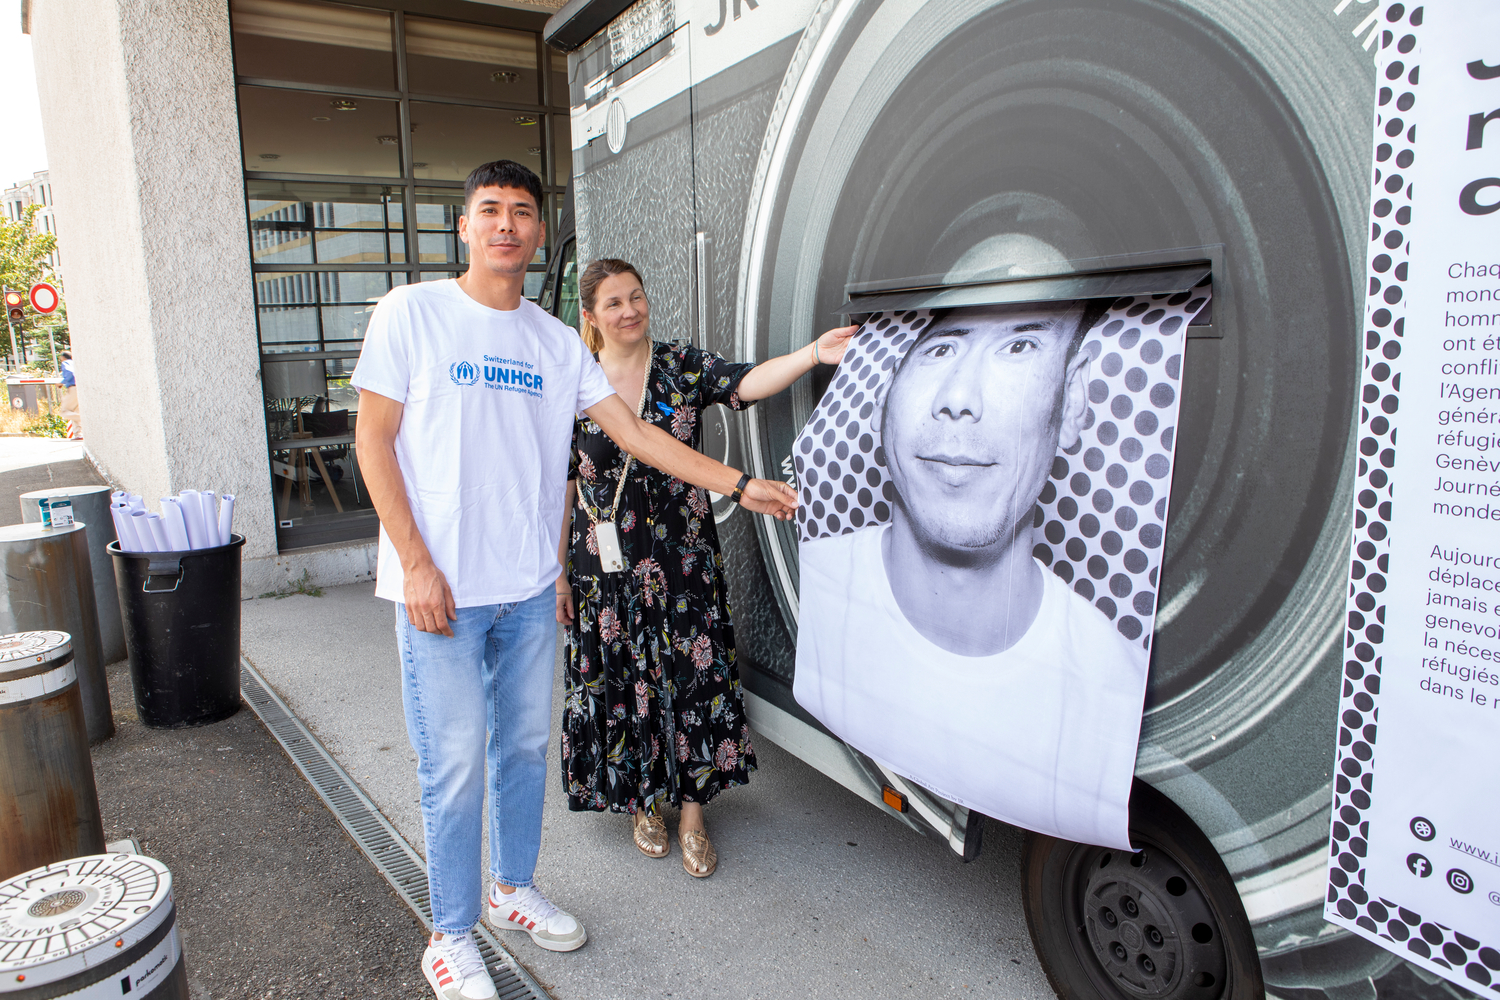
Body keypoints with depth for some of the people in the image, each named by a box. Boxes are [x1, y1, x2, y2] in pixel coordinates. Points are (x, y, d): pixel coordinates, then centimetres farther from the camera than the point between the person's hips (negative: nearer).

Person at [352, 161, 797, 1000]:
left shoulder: (557, 343, 8)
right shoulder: (412, 312, -4)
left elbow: (635, 432, 7)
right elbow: (374, 439, -5)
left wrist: (740, 484, 3)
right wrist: (417, 563, -13)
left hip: (529, 587, 5)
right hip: (441, 588, -4)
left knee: (525, 749, 16)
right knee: (456, 767, 3)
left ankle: (515, 890, 38)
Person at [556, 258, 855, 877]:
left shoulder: (683, 368, -1)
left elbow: (746, 383, -20)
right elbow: (563, 485, 3)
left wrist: (814, 353, -38)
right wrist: (559, 571, 4)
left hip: (684, 560, 0)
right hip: (605, 568, 1)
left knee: (694, 676, 3)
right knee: (620, 684, 10)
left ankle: (692, 815, 20)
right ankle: (642, 804, 33)